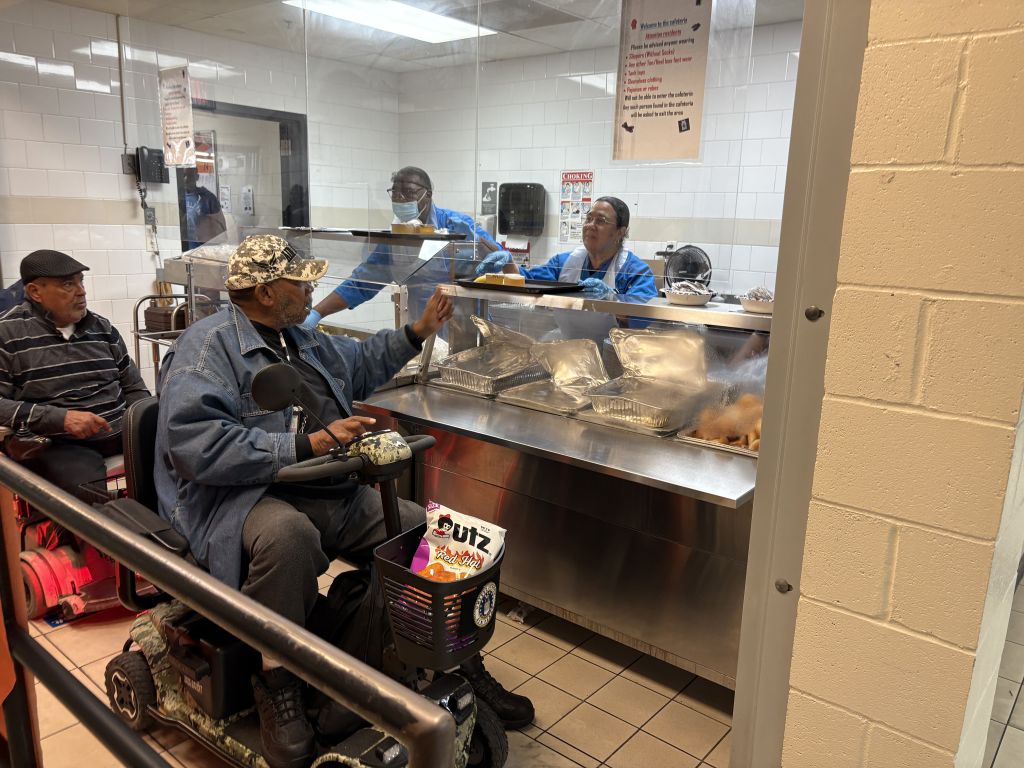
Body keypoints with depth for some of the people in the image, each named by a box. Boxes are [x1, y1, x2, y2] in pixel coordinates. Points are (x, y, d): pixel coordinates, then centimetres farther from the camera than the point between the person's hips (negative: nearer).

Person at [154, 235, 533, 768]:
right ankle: (277, 684, -15)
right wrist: (306, 446, -27)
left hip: (335, 495, 8)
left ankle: (462, 665, 20)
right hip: (249, 496, -8)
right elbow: (196, 444, -23)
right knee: (289, 535, -41)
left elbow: (362, 363, 37)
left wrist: (418, 333, 27)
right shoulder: (209, 345, -10)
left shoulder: (305, 340, 18)